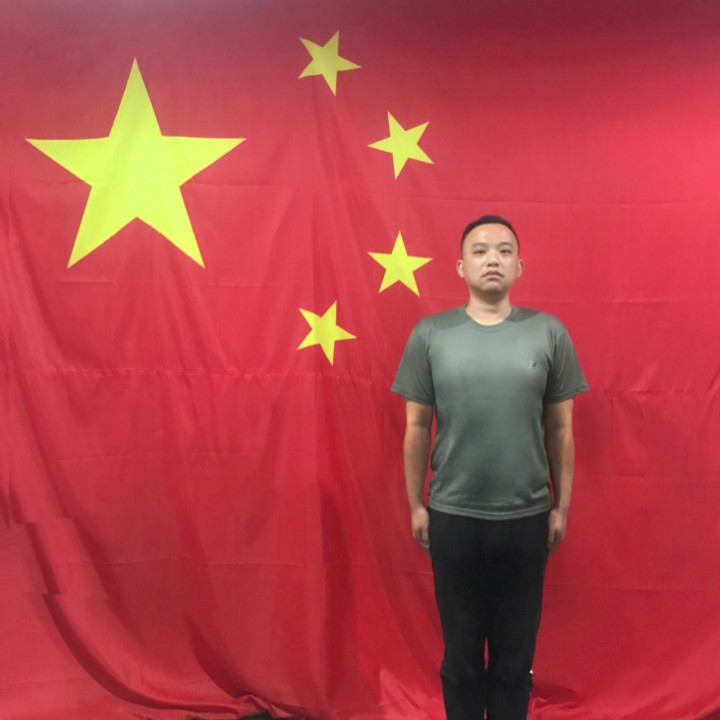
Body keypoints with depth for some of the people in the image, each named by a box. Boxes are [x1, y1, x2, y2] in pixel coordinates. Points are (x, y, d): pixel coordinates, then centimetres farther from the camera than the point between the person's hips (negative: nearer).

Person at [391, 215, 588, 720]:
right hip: (453, 515, 0)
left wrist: (562, 507, 3)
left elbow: (561, 429, 2)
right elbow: (417, 427, 1)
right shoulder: (430, 335, -4)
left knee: (516, 647, 16)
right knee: (461, 646, 16)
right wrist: (416, 504, 3)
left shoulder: (550, 333, -3)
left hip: (526, 516, 1)